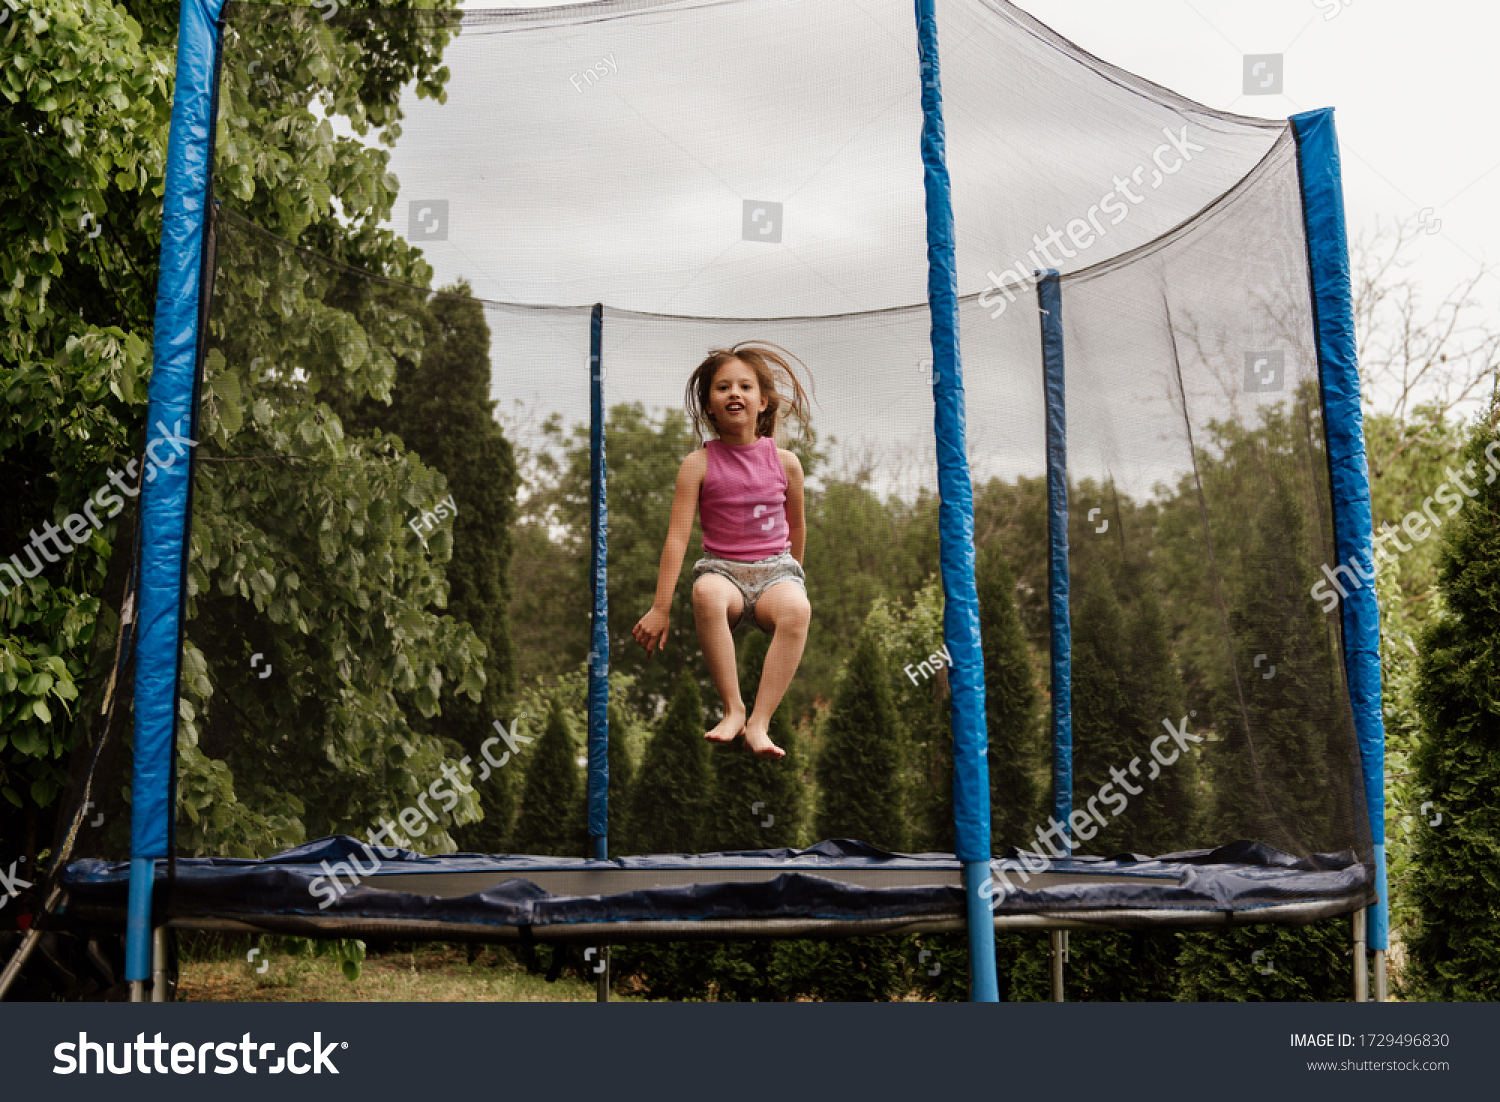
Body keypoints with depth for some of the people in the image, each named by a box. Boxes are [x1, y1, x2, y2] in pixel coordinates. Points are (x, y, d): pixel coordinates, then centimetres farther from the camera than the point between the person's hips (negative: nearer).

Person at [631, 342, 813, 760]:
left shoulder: (785, 462, 2)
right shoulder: (698, 465, -3)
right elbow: (677, 536, -6)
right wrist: (661, 608, -8)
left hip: (775, 567, 1)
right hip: (722, 567, -1)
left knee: (797, 610, -35)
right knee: (706, 592, -39)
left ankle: (759, 722, -33)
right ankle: (733, 709, -28)